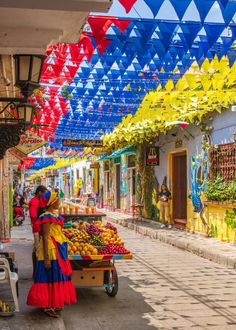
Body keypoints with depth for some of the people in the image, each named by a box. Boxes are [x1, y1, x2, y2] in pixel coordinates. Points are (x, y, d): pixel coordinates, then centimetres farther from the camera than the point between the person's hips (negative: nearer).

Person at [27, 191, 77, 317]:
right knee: (51, 277, -3)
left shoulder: (54, 215, 12)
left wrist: (63, 252, 22)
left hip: (58, 250, 9)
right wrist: (46, 258, -21)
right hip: (51, 251, -9)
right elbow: (45, 237, -19)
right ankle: (47, 306, 6)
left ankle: (55, 303, 24)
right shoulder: (47, 217, -16)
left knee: (57, 277, 14)